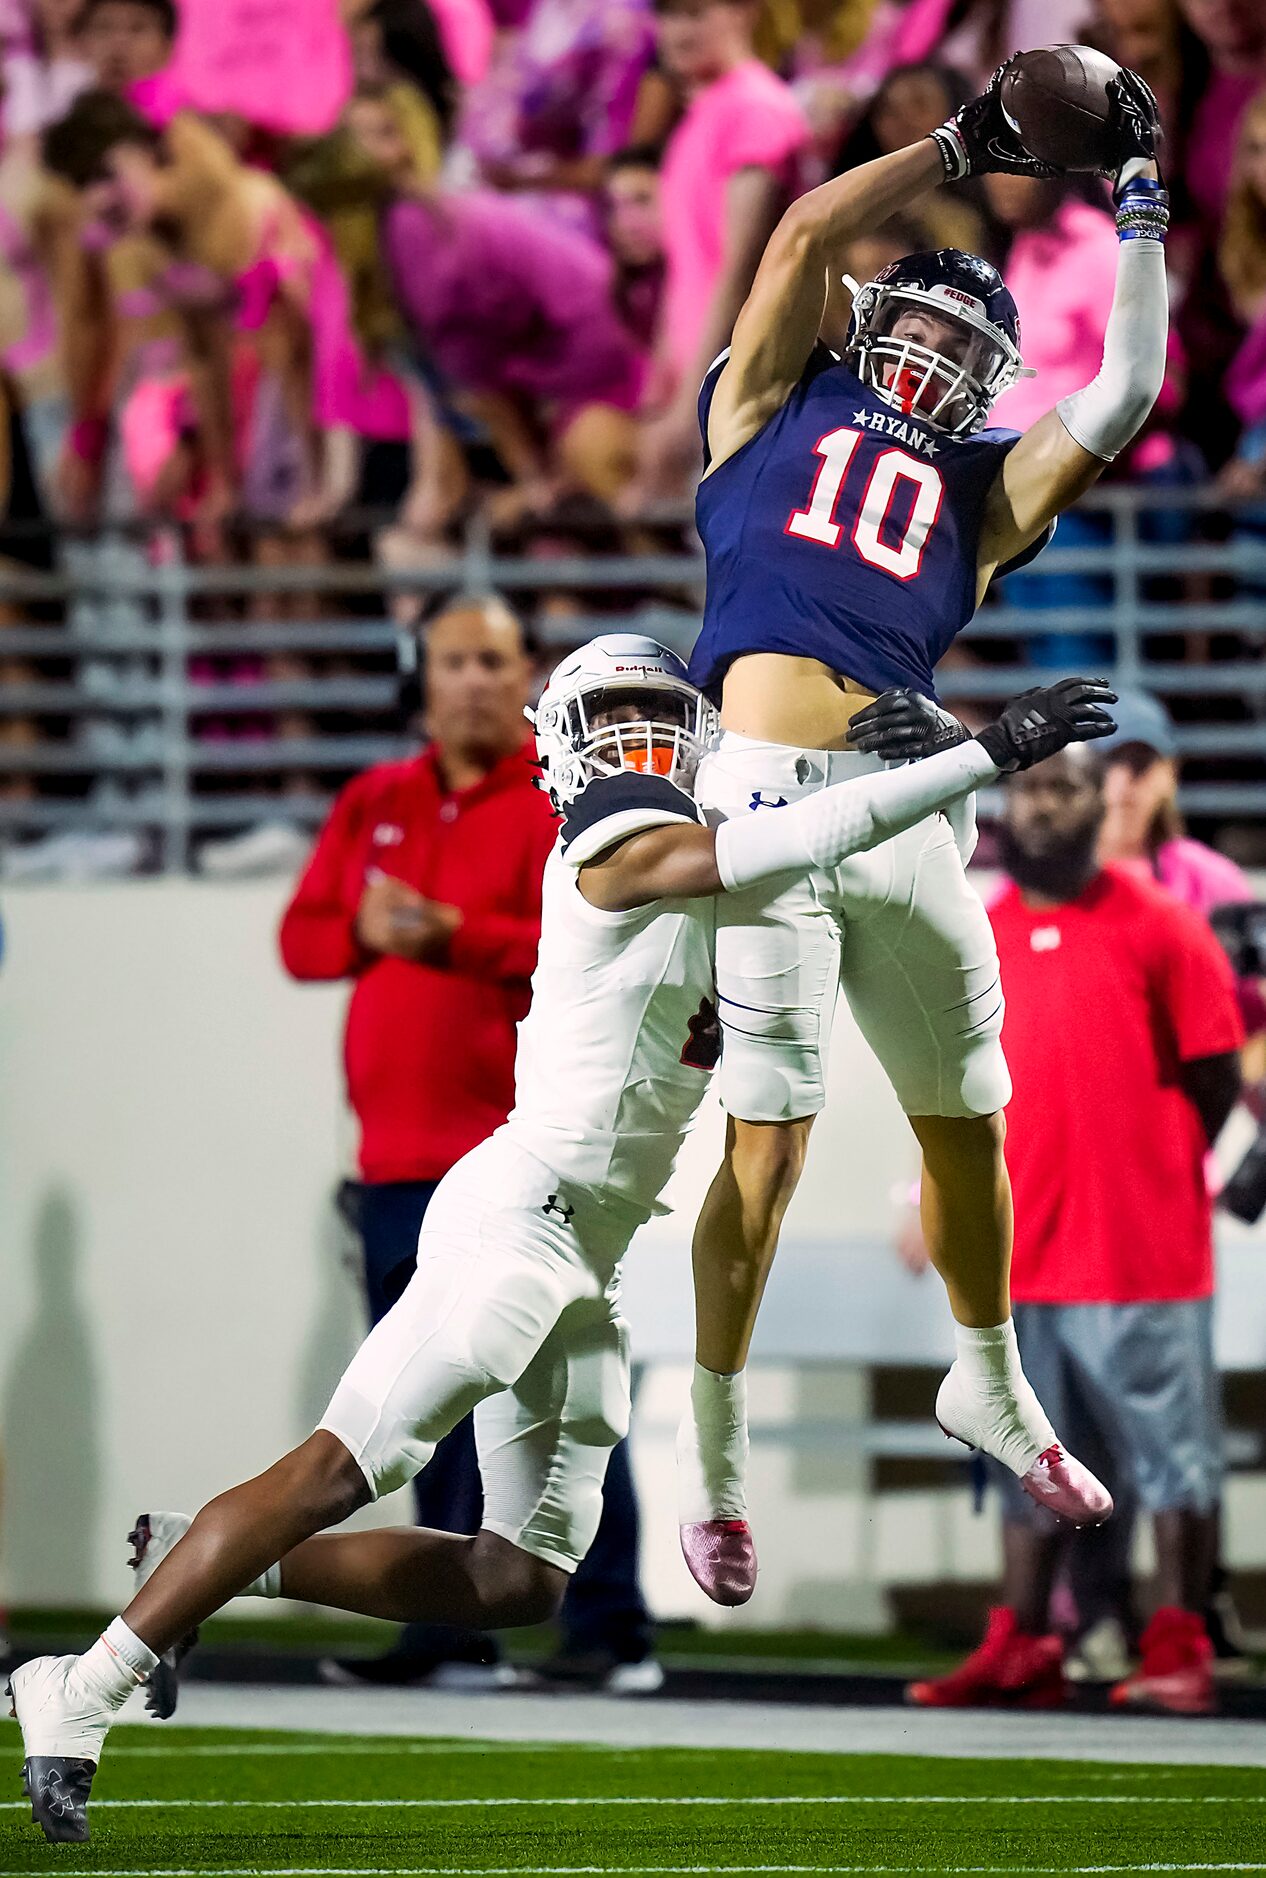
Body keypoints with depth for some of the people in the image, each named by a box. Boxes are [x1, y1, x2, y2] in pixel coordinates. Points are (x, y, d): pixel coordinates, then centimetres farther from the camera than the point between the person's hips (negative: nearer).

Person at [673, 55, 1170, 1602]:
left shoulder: (982, 487, 20)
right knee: (769, 1137, -6)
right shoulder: (780, 406, 14)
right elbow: (806, 234, 5)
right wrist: (965, 149, 11)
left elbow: (1122, 395, 12)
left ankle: (988, 1385, 35)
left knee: (964, 1117, 14)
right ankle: (711, 1444, 5)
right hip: (766, 798, -4)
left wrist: (1139, 207, 17)